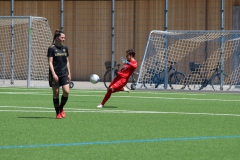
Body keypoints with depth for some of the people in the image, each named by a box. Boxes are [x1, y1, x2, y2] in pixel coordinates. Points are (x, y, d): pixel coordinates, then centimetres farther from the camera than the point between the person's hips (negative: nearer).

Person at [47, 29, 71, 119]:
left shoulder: (65, 48, 10)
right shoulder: (51, 49, -6)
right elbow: (50, 62, -9)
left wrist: (69, 73, 12)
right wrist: (53, 74, -17)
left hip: (64, 74, 4)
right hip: (55, 74, -4)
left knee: (66, 91, -9)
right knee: (56, 93, 1)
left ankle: (61, 108, 14)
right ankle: (58, 112, 11)